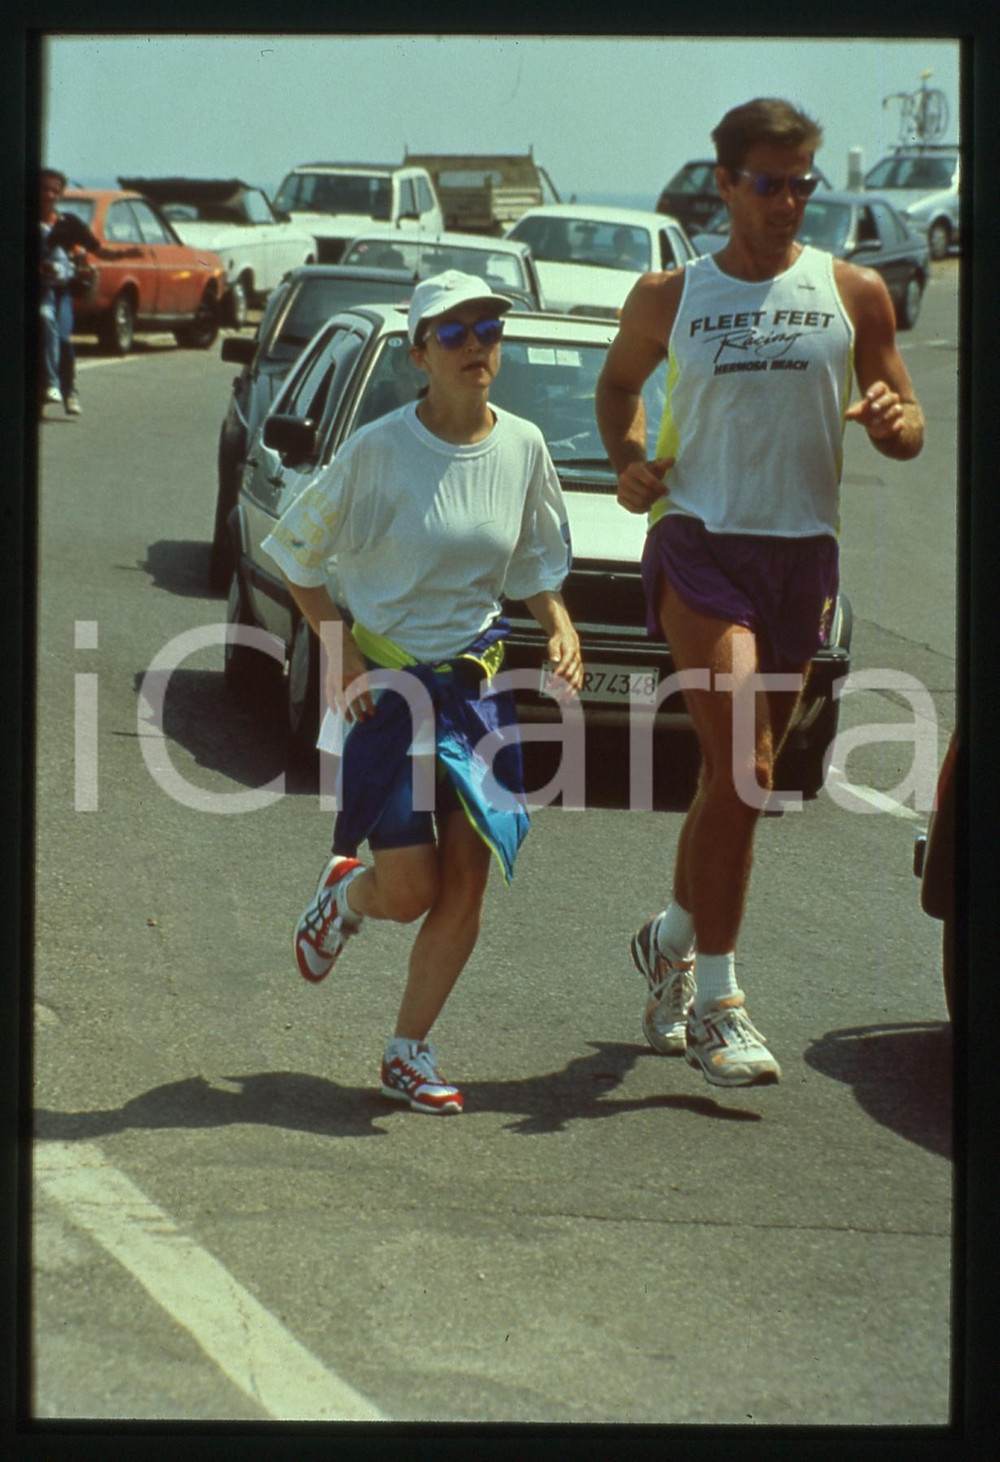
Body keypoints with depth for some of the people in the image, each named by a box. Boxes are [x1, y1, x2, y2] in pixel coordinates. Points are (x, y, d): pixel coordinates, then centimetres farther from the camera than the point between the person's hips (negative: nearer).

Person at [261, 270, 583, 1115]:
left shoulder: (522, 447, 0)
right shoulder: (379, 451, -13)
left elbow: (538, 565, 14)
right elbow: (296, 548, -3)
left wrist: (559, 626, -5)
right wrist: (337, 644, -12)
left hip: (479, 685, 4)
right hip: (387, 681, -4)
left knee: (467, 885, -1)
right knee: (409, 890, -7)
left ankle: (410, 1053, 14)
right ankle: (347, 892, 30)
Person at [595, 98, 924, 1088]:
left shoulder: (853, 294, 6)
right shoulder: (669, 298, 6)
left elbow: (908, 431, 10)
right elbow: (617, 382, 23)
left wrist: (891, 419, -14)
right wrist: (627, 463, 3)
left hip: (802, 551, 3)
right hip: (699, 540, -3)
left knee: (739, 775, 11)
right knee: (741, 766, -17)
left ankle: (673, 938, 36)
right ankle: (714, 1002, -12)